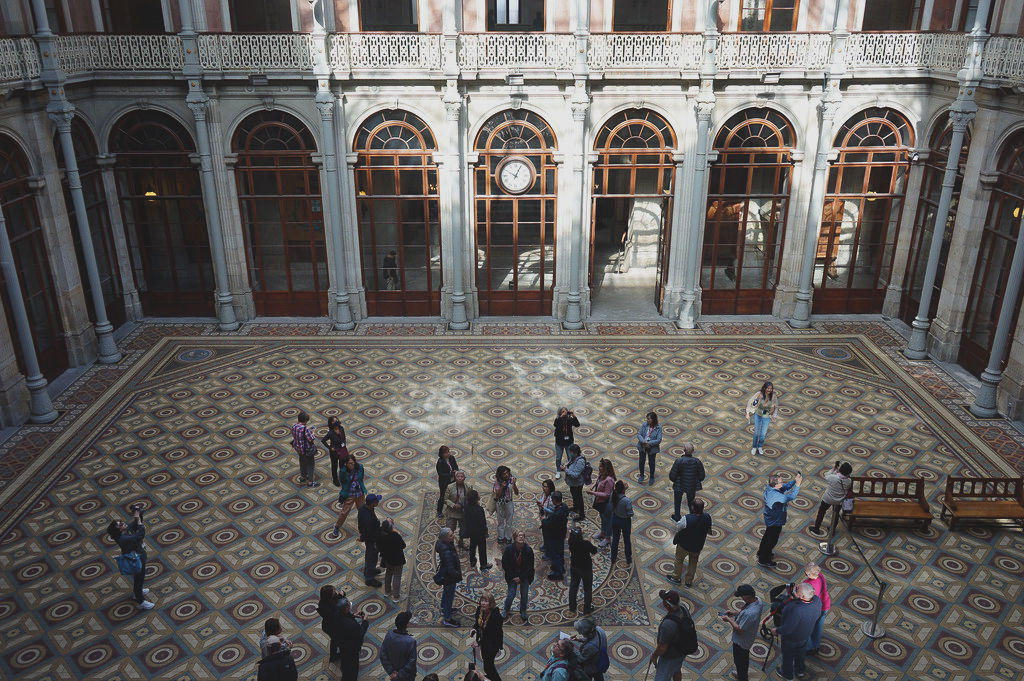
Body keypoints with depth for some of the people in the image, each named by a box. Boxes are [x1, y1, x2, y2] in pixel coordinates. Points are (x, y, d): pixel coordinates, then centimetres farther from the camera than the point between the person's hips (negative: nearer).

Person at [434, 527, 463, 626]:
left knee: (446, 591, 30)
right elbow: (450, 569, -33)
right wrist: (458, 574, -16)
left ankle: (444, 610, 53)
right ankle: (447, 619, 25)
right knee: (449, 595, 8)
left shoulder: (442, 543, -11)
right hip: (449, 577, -9)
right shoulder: (447, 551, -38)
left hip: (444, 573, 9)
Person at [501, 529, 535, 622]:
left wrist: (521, 578, -12)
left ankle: (523, 611, 36)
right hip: (512, 576, 0)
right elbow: (504, 564, -8)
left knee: (524, 595, 9)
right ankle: (506, 611, 29)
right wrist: (513, 577, -10)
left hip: (525, 577, 1)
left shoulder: (528, 550, -18)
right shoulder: (509, 549, -17)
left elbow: (530, 566, -10)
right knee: (511, 595, 1)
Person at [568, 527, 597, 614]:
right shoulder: (586, 544, -32)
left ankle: (572, 607, 38)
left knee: (573, 587, 24)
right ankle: (587, 609, 29)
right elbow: (594, 551, -14)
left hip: (574, 567, 4)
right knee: (587, 589, 17)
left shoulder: (571, 542, -21)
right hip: (586, 568, -4)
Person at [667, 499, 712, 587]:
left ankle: (675, 578, 44)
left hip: (684, 545, -3)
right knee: (693, 563, 27)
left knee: (679, 560, 25)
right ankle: (689, 582, 42)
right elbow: (709, 530, -6)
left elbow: (678, 528, -19)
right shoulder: (708, 517, -25)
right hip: (698, 546, 3)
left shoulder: (686, 519, -37)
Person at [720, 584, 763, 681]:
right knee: (744, 658, 32)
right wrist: (733, 612, -5)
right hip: (747, 638, 8)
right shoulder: (757, 600, -16)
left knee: (739, 661, 19)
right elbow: (743, 610, 4)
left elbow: (739, 629, -31)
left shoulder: (750, 613, -44)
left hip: (741, 641, -8)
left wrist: (729, 619, -19)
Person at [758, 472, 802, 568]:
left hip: (770, 519, 9)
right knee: (772, 540, 11)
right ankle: (764, 560, 29)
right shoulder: (776, 495, -38)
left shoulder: (770, 488, -11)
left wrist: (795, 480, -19)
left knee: (767, 537, 30)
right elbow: (791, 496, -40)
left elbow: (786, 486, -3)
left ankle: (761, 553, 51)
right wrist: (798, 484, -36)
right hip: (775, 522, -9)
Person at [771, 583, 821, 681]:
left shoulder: (797, 610, -47)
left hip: (790, 638, -6)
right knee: (800, 654, 34)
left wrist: (776, 630, -15)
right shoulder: (817, 601, -27)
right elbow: (818, 615, -4)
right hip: (805, 635, 6)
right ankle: (800, 670, 59)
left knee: (788, 656, 25)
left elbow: (787, 629, -33)